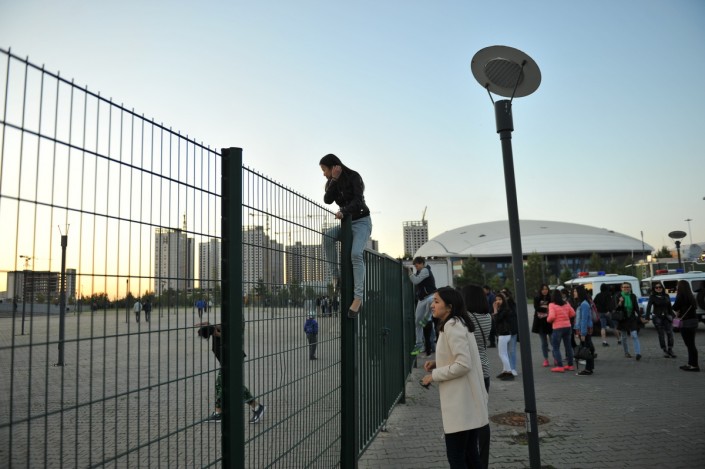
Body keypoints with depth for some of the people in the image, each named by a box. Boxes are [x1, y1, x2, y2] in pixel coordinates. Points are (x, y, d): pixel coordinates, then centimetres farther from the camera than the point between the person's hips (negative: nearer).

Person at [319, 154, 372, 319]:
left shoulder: (354, 177, -10)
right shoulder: (332, 182, 8)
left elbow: (358, 200, -23)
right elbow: (327, 200, -10)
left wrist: (344, 212, -39)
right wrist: (334, 180, -18)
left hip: (361, 221, -6)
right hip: (347, 223, 6)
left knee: (356, 254, -28)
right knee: (328, 235, -25)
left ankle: (358, 298, -32)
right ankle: (336, 276, -19)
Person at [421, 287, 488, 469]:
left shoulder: (452, 326, -17)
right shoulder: (458, 323, 13)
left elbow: (463, 364, -24)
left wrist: (434, 375, -14)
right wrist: (437, 364, 8)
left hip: (461, 403, -10)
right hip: (466, 401, 10)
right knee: (469, 454, 17)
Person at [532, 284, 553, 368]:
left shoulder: (551, 298, -2)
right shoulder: (536, 298, 1)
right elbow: (536, 308, -11)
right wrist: (546, 309, -19)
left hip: (550, 322, -1)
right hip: (540, 323, 1)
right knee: (544, 343, 9)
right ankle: (545, 360, 16)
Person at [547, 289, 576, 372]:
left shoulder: (552, 305, -11)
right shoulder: (566, 303, 5)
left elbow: (552, 316, -21)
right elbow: (573, 314, 6)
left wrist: (548, 319, -2)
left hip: (558, 328, -6)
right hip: (567, 326, 6)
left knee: (556, 347, 1)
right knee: (568, 346, 14)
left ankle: (560, 366, -4)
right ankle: (570, 365, 20)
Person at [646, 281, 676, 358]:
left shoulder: (666, 296, 8)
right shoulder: (652, 297, -4)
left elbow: (670, 307, 15)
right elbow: (649, 307, -14)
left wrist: (671, 317, 11)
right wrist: (647, 317, -24)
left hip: (666, 317, 3)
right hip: (657, 318, -3)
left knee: (670, 333, -6)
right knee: (661, 334, 1)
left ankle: (670, 350, 7)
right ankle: (665, 351, 9)